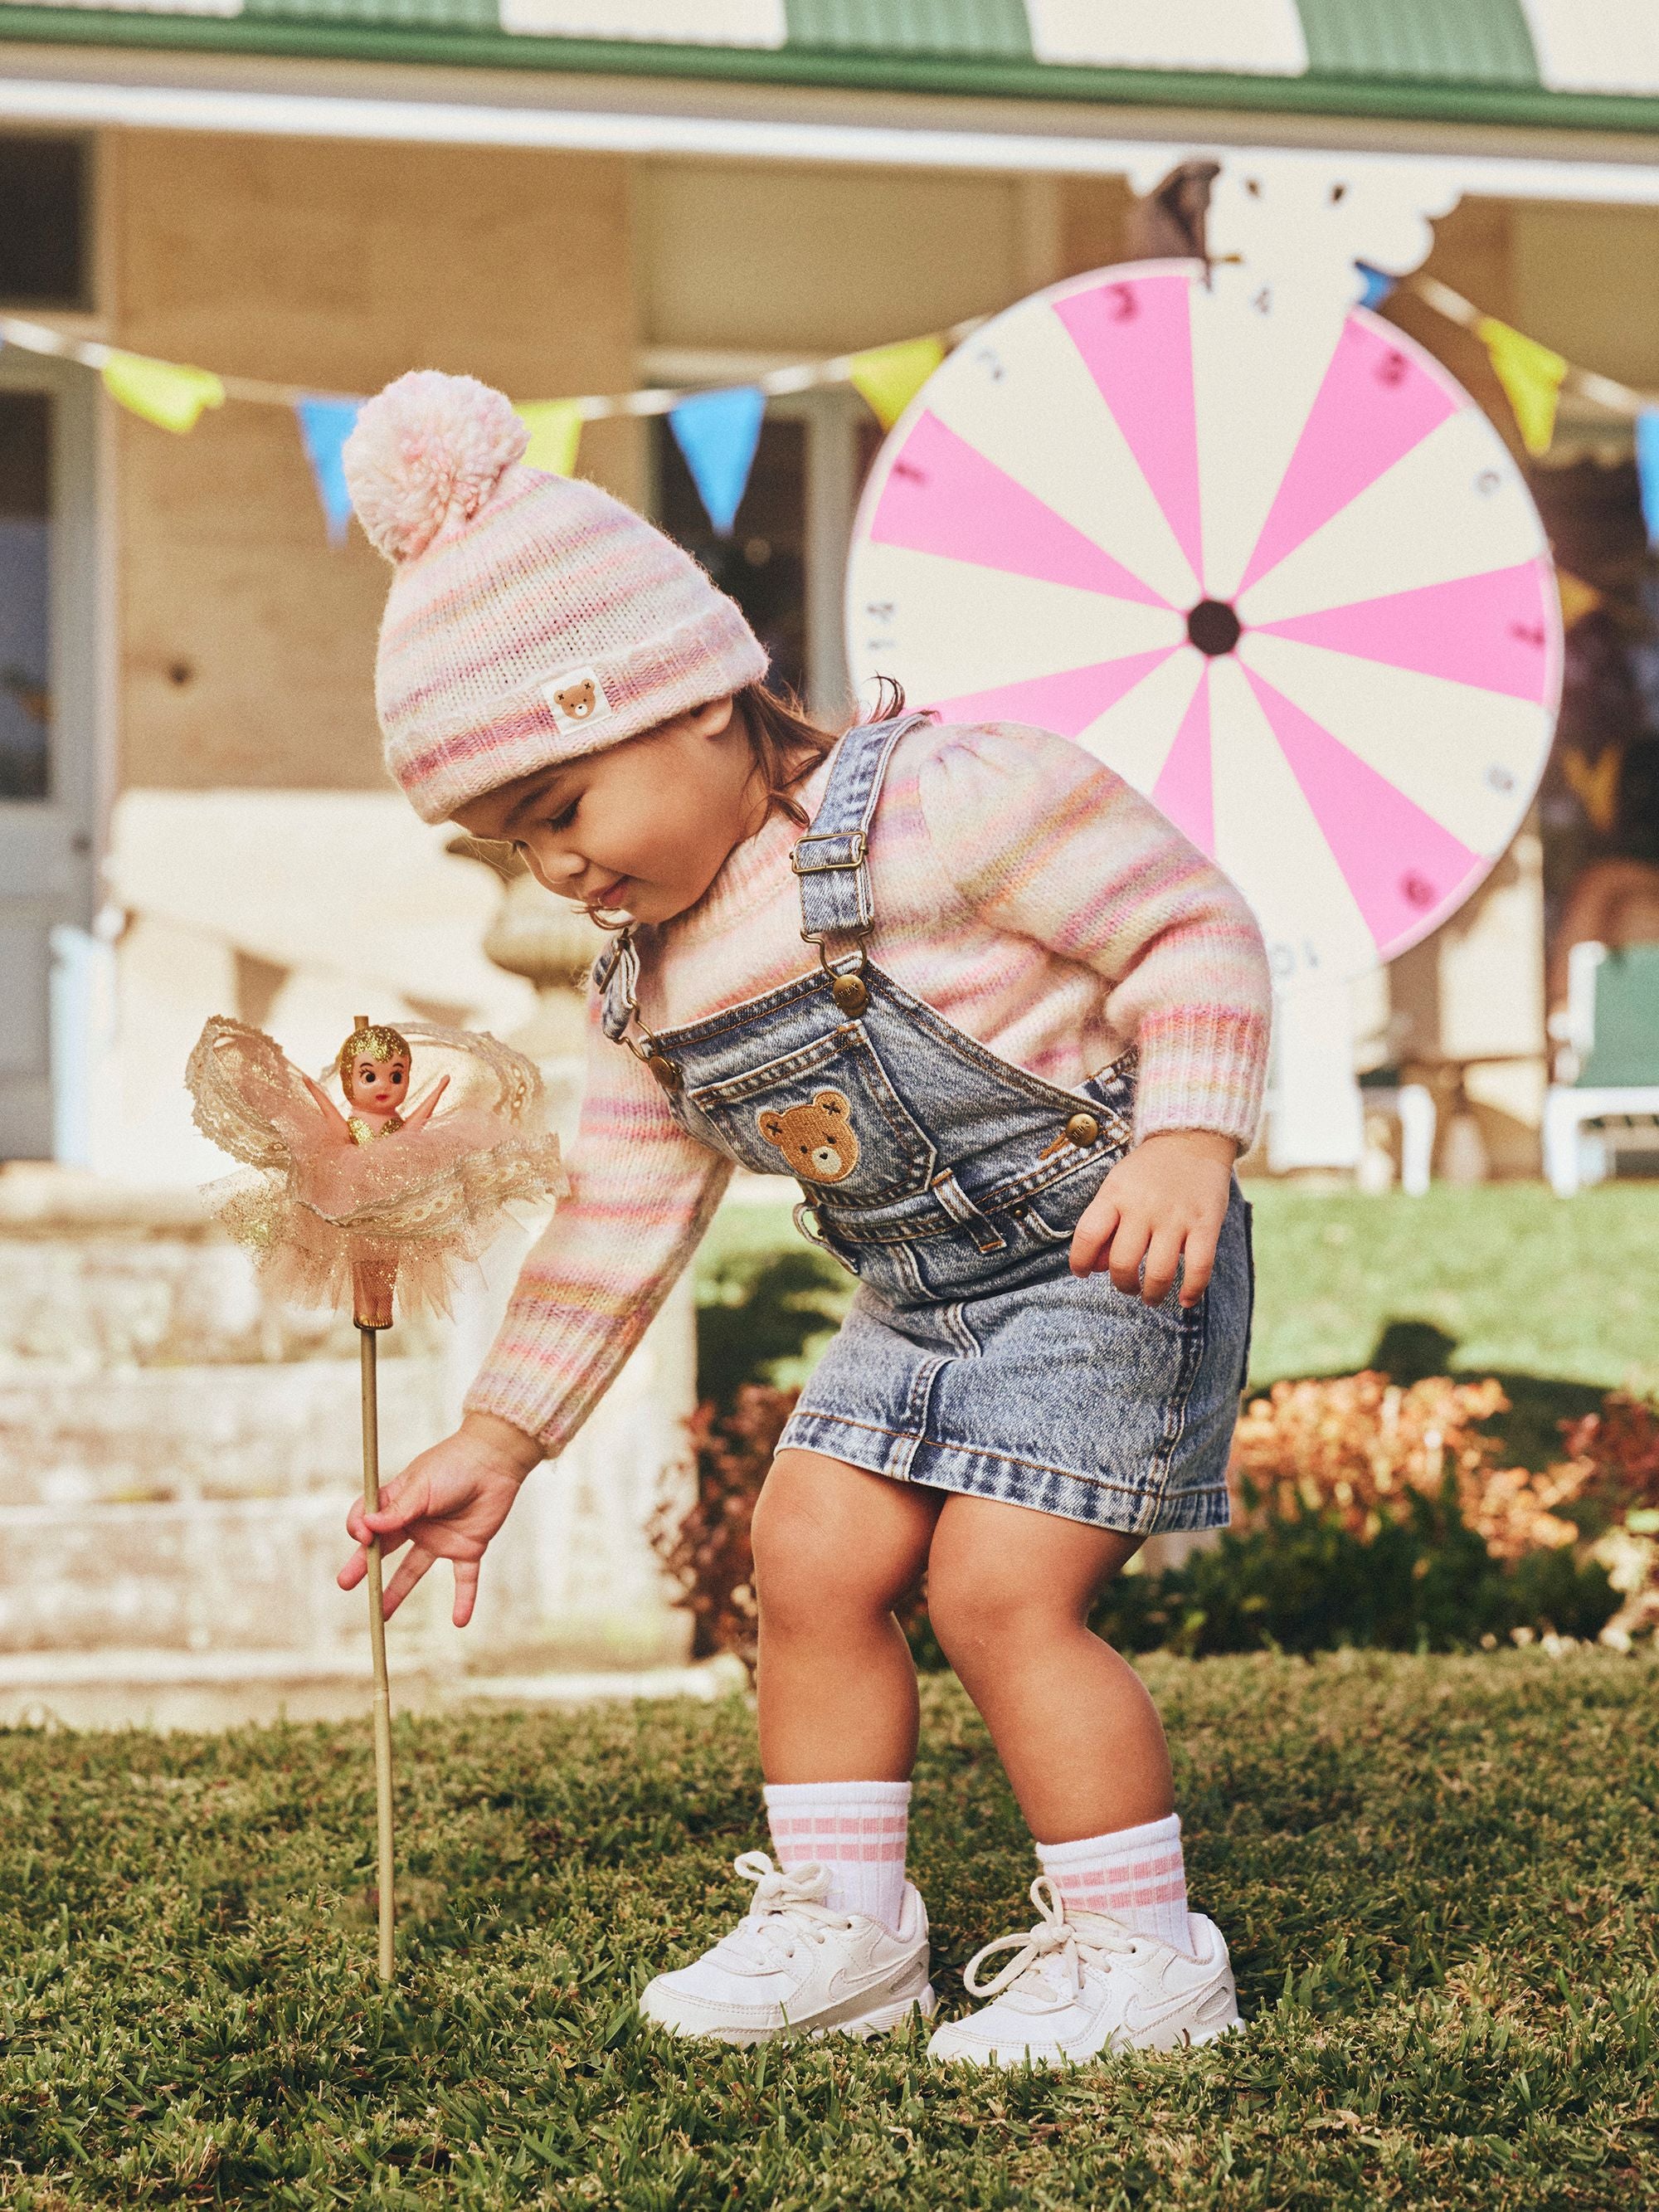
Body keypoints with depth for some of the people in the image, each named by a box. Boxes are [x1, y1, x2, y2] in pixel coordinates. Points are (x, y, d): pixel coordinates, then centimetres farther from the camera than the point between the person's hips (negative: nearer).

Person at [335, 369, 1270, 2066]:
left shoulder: (944, 800, -19)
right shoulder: (645, 981, 6)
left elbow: (1189, 928, -17)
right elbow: (617, 1226, 12)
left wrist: (1186, 1142, -31)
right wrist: (496, 1445, 11)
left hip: (1101, 1269, -8)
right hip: (915, 1301, 8)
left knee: (999, 1593, -15)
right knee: (807, 1561, 3)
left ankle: (1140, 1952, -3)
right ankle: (841, 1923, 18)